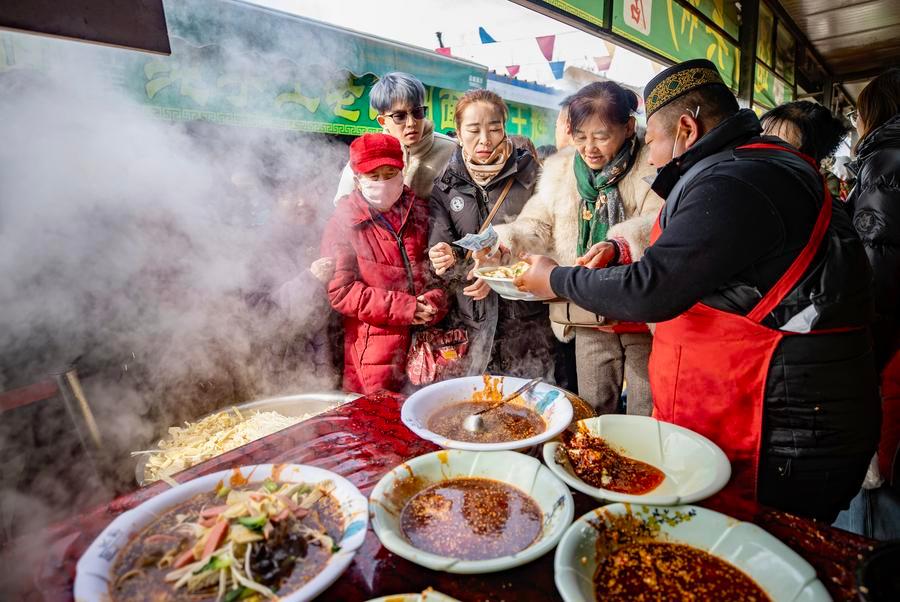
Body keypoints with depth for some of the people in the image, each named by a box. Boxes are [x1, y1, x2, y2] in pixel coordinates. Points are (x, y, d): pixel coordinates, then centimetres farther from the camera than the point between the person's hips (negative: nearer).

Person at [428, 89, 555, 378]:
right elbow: (439, 246, 1)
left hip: (528, 318, -1)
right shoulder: (445, 187, 6)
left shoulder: (528, 174, -1)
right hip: (473, 323, 2)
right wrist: (447, 259, -22)